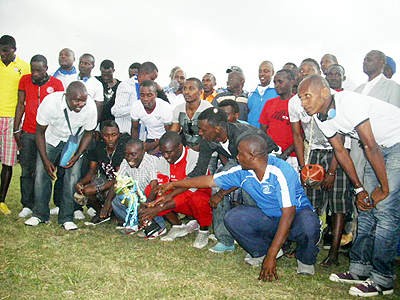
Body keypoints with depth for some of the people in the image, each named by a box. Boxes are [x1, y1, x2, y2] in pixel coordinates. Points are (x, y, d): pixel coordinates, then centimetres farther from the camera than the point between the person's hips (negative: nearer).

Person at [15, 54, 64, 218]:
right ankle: (27, 205, 13)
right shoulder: (25, 80, 8)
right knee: (27, 170, 3)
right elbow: (21, 104, 10)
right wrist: (16, 129, 6)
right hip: (28, 132, 2)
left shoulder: (56, 84, 1)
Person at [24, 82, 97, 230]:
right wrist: (45, 160, -21)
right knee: (41, 174, -8)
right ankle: (40, 214, 11)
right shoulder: (50, 102, -30)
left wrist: (77, 155, -20)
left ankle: (66, 217, 0)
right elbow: (40, 132, -16)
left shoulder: (90, 107, -27)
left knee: (73, 176, -13)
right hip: (51, 139, 0)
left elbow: (88, 134, -8)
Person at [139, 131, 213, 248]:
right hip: (182, 203, 6)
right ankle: (178, 227, 1)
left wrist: (159, 208, -33)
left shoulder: (195, 158, -25)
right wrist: (148, 207, -27)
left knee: (197, 199, -41)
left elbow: (189, 191, -29)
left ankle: (204, 230, -7)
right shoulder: (163, 161, -5)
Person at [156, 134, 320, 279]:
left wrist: (271, 257, -35)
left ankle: (305, 260, -4)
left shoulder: (281, 172, -29)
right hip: (269, 218, 5)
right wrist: (175, 184, 8)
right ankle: (262, 252, 5)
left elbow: (288, 215, -33)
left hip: (297, 215, -5)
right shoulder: (243, 172, -9)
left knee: (309, 226, -39)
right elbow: (211, 180, 3)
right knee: (233, 217, -17)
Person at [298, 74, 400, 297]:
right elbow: (340, 150, 4)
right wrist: (359, 188, 2)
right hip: (381, 148, 8)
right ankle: (360, 269, 13)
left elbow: (371, 147, -27)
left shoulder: (349, 103, -29)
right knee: (367, 208, 5)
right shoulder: (320, 116, -3)